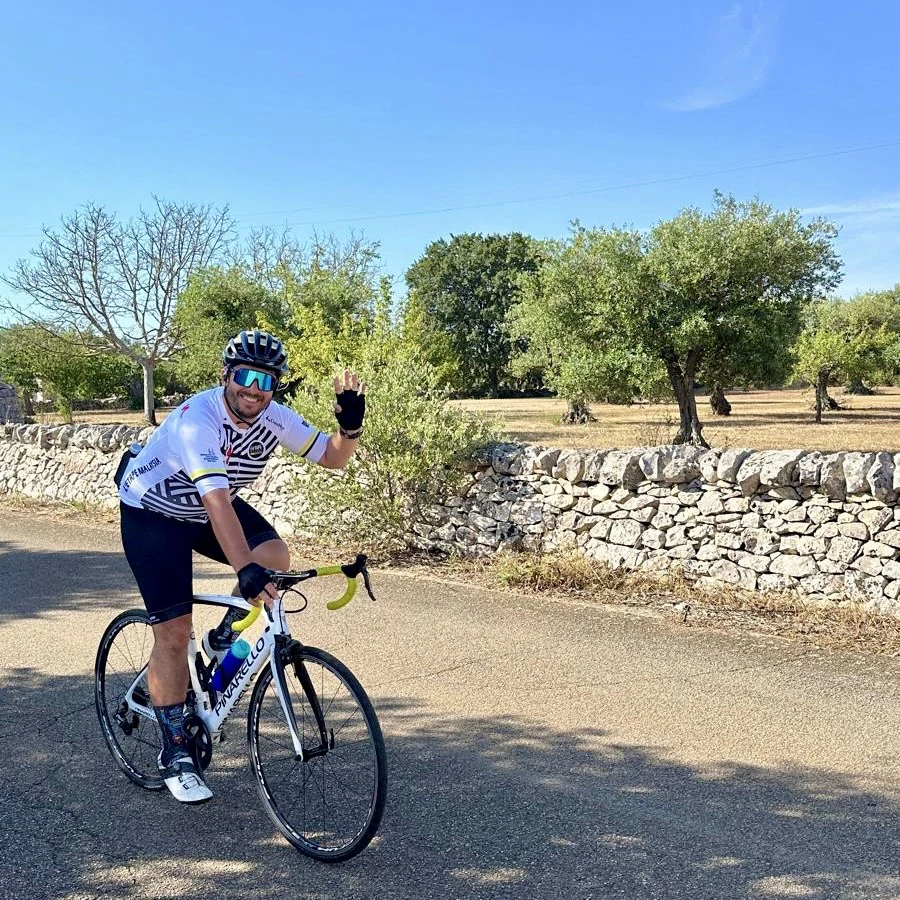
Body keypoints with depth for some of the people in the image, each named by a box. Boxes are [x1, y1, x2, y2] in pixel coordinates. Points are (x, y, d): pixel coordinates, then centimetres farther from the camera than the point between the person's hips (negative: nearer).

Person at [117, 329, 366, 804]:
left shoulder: (274, 417, -16)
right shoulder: (197, 419, -35)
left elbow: (333, 457, -10)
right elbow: (216, 500, -47)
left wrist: (351, 423, -31)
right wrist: (245, 570, -56)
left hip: (212, 506, 6)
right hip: (151, 512, -5)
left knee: (275, 558, -21)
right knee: (174, 631, -9)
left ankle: (225, 639, 7)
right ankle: (173, 755, 5)